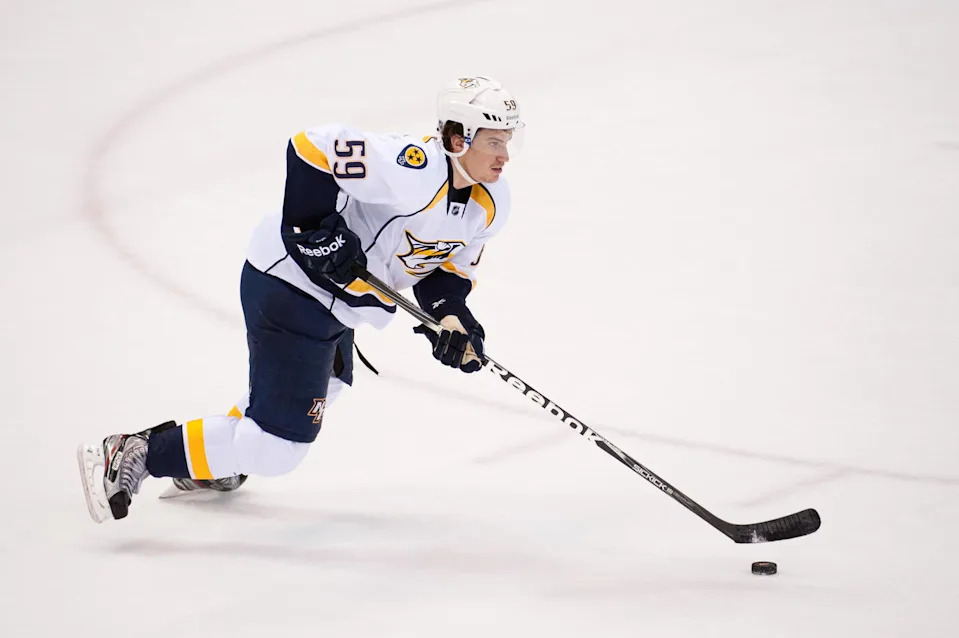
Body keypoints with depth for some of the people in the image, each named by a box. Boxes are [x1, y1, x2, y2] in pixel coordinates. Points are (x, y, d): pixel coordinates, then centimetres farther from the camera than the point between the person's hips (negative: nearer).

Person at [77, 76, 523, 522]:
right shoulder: (414, 169, -27)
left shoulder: (491, 204, 1)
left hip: (334, 299, 10)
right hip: (290, 288, -10)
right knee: (275, 449, -12)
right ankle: (138, 454, -3)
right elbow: (313, 148, -29)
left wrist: (452, 316, -6)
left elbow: (449, 266, 12)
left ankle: (208, 470, 49)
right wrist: (318, 230, -29)